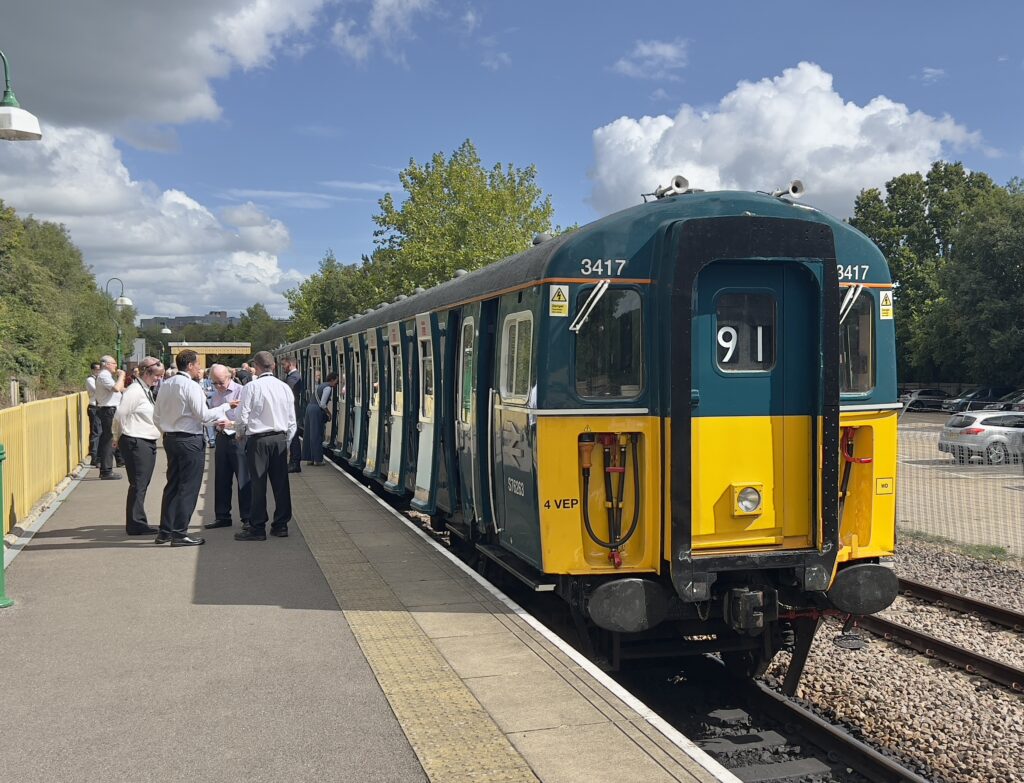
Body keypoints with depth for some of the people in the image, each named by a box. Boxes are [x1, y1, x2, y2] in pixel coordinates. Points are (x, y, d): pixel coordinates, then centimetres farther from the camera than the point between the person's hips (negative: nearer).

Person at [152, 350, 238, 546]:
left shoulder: (166, 385, 9)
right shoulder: (191, 386, -16)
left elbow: (157, 417, 13)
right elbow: (204, 415, -17)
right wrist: (226, 406, -7)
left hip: (170, 439, 8)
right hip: (190, 441, -8)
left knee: (172, 484, 14)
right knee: (188, 488, -1)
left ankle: (165, 531, 18)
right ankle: (179, 533, 0)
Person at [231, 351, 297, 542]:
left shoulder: (251, 387, -9)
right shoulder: (285, 387, 6)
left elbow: (242, 418, -9)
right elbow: (292, 421, 9)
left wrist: (242, 432, 11)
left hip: (258, 439, -5)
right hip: (280, 438, 5)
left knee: (258, 483, 0)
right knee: (281, 482, 9)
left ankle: (258, 528, 4)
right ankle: (281, 525, 17)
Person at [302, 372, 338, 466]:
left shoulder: (322, 385, 18)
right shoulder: (328, 388, -12)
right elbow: (322, 404, -18)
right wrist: (329, 413, -4)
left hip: (310, 407, 10)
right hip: (316, 410, -10)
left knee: (309, 434, 11)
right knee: (317, 435, -4)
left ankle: (309, 458, 17)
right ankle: (317, 460, 0)